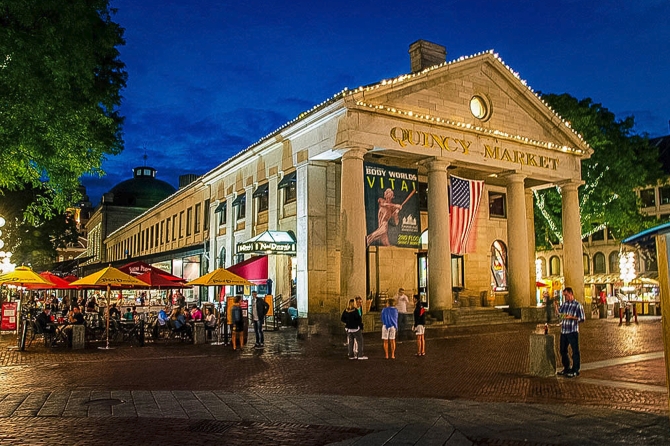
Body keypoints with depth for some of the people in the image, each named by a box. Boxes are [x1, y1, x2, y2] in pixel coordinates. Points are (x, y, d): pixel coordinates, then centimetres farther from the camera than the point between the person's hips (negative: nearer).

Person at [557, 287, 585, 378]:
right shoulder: (564, 304, 11)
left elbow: (582, 319, -8)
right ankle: (566, 368, 29)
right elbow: (559, 314, 18)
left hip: (573, 332, -7)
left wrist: (572, 317, -20)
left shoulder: (578, 305, -7)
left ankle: (575, 370, 10)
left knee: (575, 351, 1)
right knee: (562, 350, 14)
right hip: (563, 331, 7)